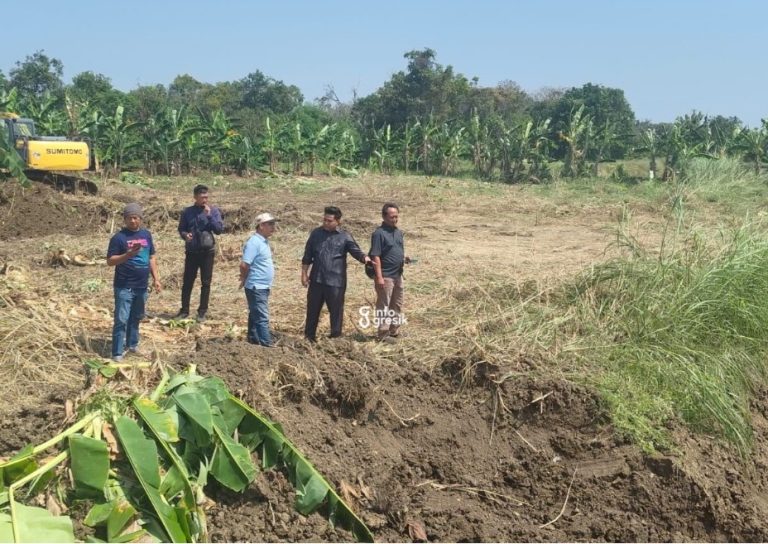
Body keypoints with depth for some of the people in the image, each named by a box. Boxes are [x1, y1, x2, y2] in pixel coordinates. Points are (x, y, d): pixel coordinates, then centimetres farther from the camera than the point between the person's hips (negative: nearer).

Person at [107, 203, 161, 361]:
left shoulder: (146, 234, 8)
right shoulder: (119, 237, -9)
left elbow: (151, 258, 14)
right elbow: (110, 261, -11)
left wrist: (156, 279, 9)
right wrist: (128, 255, -26)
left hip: (142, 286, 6)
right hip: (124, 287, -5)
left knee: (136, 317, 18)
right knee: (121, 320, -4)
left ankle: (132, 344, 34)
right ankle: (117, 353, 0)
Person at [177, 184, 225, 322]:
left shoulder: (214, 210, -1)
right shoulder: (187, 212, 2)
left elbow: (219, 229, -7)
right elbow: (181, 229, 8)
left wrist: (209, 215, -16)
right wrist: (185, 235, -14)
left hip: (208, 251, -1)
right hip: (191, 251, 1)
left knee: (206, 282, 4)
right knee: (187, 282, 5)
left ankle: (202, 311, 12)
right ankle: (184, 310, 15)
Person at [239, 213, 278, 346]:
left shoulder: (263, 241, 12)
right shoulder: (254, 242, -18)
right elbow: (244, 265, -23)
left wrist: (245, 277, 11)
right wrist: (245, 279, -7)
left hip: (263, 287, 9)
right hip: (256, 287, -9)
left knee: (255, 315, 16)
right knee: (262, 317, -8)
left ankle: (254, 340, 25)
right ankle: (267, 345, -8)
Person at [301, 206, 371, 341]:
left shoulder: (345, 237, -2)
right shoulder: (316, 233, 5)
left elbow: (356, 251, -13)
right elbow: (307, 256, 9)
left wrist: (364, 258, -35)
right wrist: (304, 274, 6)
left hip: (336, 281, -3)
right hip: (316, 279, 3)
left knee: (336, 310, 4)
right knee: (312, 309, 12)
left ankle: (336, 337, 17)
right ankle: (309, 336, 26)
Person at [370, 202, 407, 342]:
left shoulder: (399, 232, 11)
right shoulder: (379, 233, -14)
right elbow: (375, 256, -18)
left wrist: (404, 259, -1)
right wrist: (379, 277, -22)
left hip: (398, 275, 8)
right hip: (385, 276, -8)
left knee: (397, 305, 15)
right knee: (384, 306, 0)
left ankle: (395, 330, 26)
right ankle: (383, 334, 6)